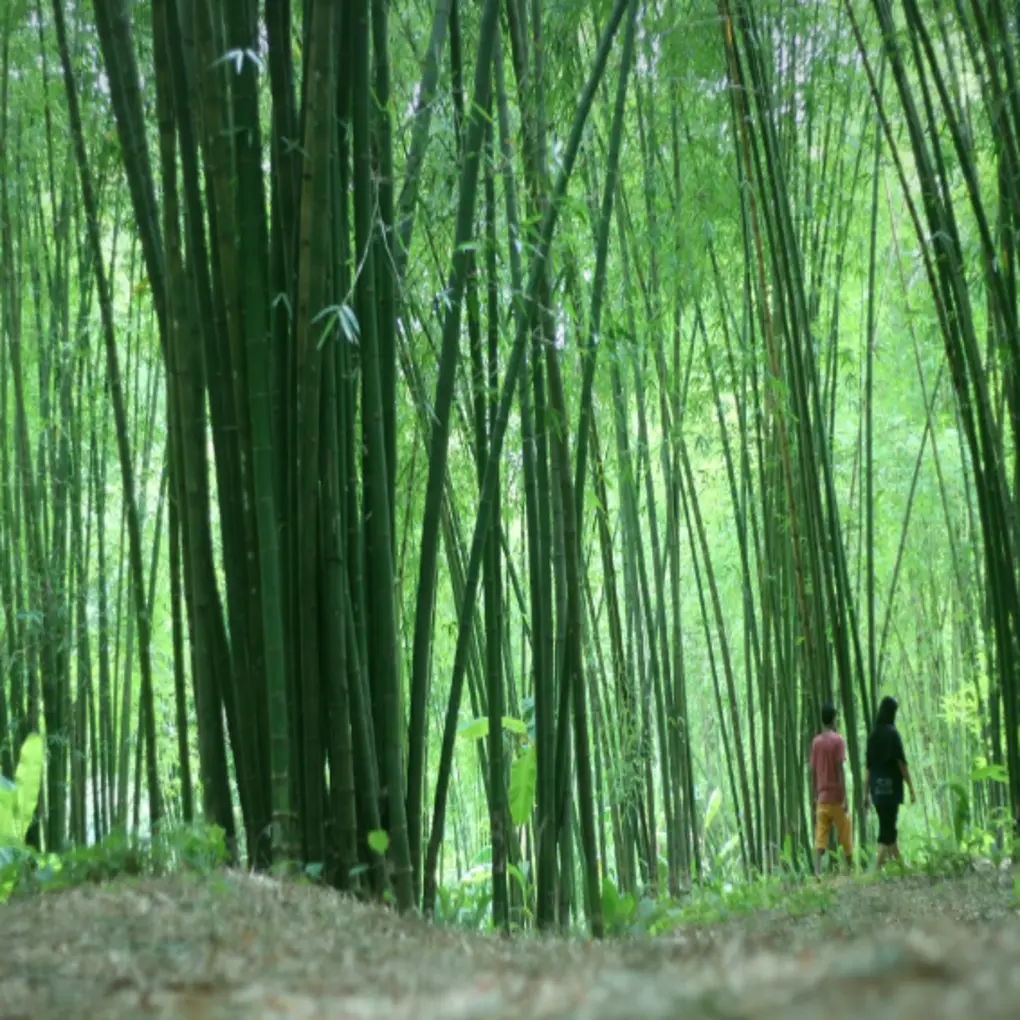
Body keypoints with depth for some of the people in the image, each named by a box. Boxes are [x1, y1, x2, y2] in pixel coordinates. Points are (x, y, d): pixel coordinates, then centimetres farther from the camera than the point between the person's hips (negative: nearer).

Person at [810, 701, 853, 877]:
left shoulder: (815, 742, 7)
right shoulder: (838, 740, -7)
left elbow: (813, 771, 8)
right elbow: (840, 770, -12)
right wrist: (845, 797, -12)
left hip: (822, 798, 4)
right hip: (836, 797, -3)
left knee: (820, 837, -3)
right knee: (845, 835, 10)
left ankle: (818, 871, -16)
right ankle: (850, 867, 19)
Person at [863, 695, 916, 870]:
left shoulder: (872, 735, 6)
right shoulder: (892, 733, -9)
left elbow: (868, 767, 8)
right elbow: (902, 763, -11)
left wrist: (866, 794, 13)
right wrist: (911, 790, -5)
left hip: (876, 789, 6)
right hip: (891, 787, -6)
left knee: (888, 827, 16)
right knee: (887, 829, -4)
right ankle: (877, 869, -12)